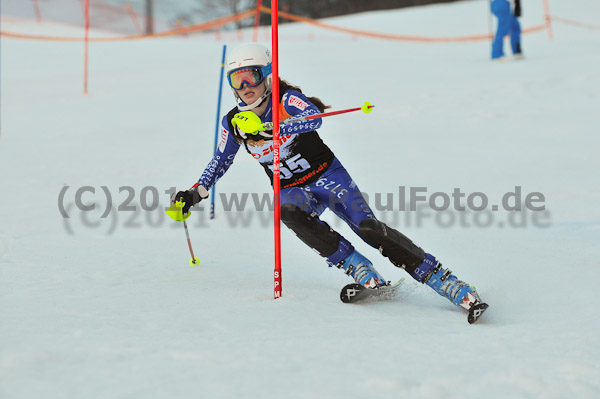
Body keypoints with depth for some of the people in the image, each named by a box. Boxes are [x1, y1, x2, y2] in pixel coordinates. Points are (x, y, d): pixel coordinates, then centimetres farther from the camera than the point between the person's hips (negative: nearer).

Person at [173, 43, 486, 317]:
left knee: (367, 227, -22)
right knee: (288, 210, -34)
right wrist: (196, 193, 8)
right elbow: (220, 161, 18)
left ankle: (444, 280, -21)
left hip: (326, 176, -3)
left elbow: (315, 117, -38)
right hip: (292, 189, 3)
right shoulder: (234, 123, 0)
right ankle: (358, 270, -27)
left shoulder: (286, 99, -15)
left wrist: (267, 129, -49)